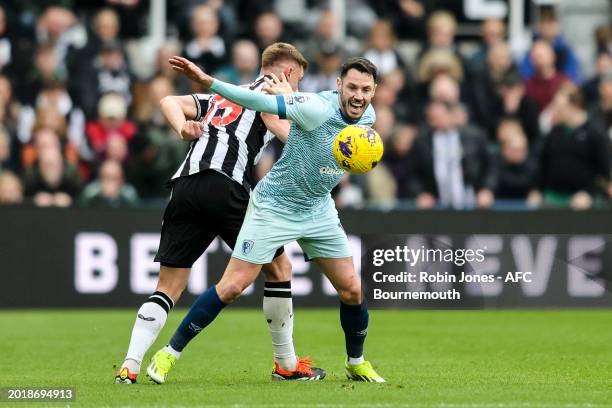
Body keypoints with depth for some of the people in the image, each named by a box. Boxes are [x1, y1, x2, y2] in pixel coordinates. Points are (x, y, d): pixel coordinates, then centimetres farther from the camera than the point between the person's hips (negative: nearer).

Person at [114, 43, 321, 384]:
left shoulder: (221, 96, 34)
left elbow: (169, 101, 24)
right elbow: (273, 117, -8)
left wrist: (183, 128, 7)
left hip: (185, 185, 6)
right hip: (226, 186, -6)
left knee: (169, 286, 5)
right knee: (278, 267, 12)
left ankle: (130, 365, -10)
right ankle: (287, 364, 17)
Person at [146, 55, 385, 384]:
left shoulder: (368, 117, -5)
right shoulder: (318, 109, -26)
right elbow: (262, 102, -34)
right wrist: (207, 81, -45)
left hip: (319, 211, 6)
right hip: (273, 207, -6)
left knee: (352, 290, 5)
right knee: (232, 286, -9)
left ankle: (356, 363, 28)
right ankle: (170, 353, 3)